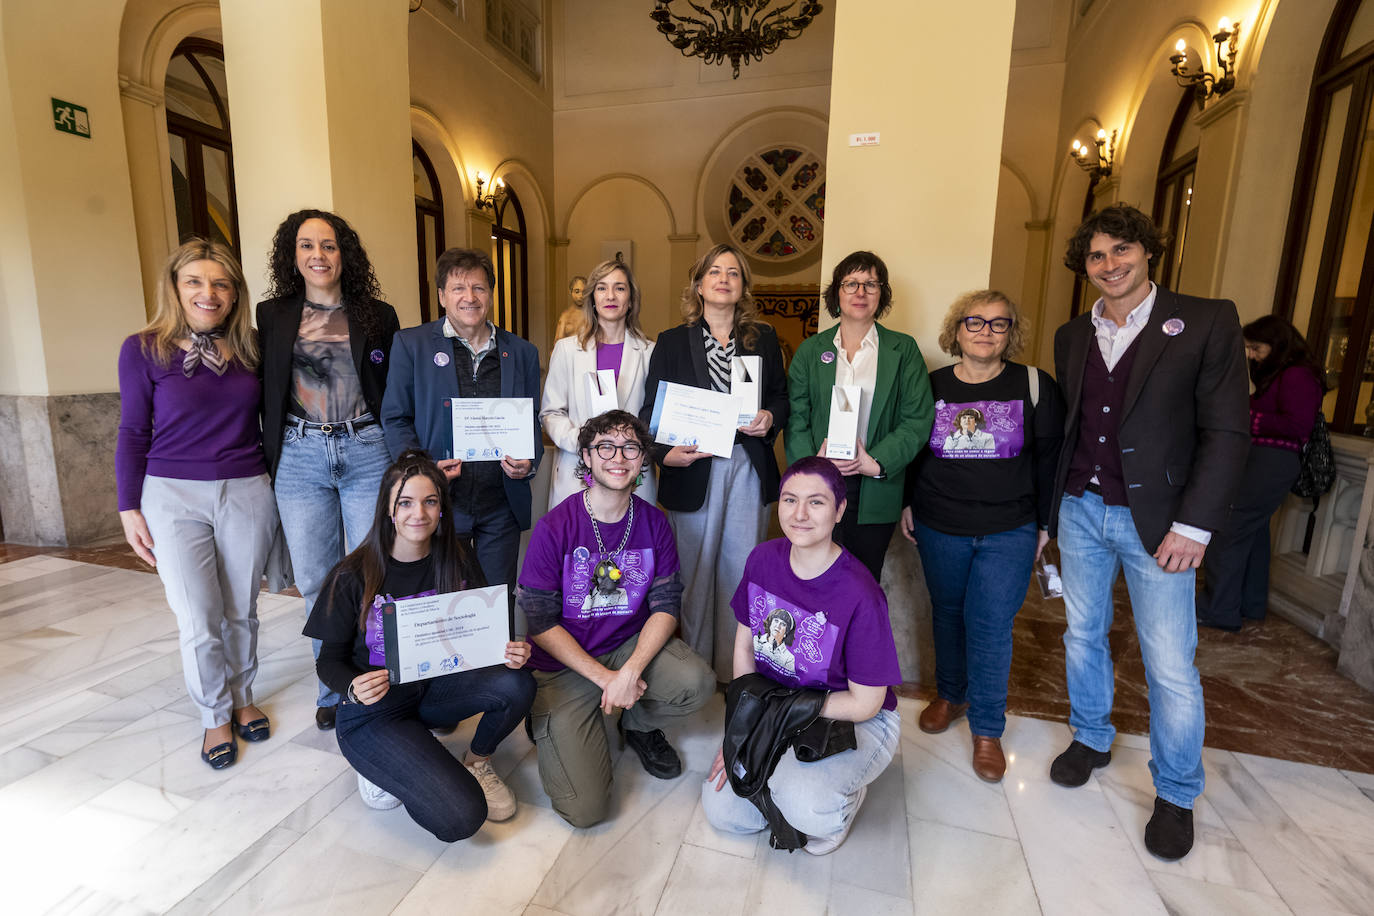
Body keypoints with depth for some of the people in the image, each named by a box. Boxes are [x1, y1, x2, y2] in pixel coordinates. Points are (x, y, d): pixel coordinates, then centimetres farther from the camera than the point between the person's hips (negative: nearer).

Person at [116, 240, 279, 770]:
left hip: (248, 493, 2)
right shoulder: (144, 350, -3)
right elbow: (133, 433, 1)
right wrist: (129, 509, 0)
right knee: (199, 622, 2)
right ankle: (215, 716, 25)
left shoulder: (249, 349, 3)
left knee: (241, 612, 12)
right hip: (174, 497, -1)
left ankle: (242, 699, 34)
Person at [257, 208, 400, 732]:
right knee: (316, 582, 8)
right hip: (300, 458, 2)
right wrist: (269, 460, 4)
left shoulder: (379, 316, 6)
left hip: (367, 453, -1)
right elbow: (265, 396, 9)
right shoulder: (271, 316, 8)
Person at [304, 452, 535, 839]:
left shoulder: (457, 561, -5)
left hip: (436, 686, 4)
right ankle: (384, 764, 10)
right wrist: (354, 688, -28)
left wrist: (512, 652, -22)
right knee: (461, 817, -21)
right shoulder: (353, 577, -14)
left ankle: (477, 762, 4)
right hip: (375, 711, -3)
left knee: (517, 684, -28)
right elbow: (330, 659, -5)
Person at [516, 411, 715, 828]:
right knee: (585, 810, -11)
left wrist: (631, 671, -20)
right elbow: (540, 622, -11)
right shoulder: (554, 528, -15)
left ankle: (638, 725, 8)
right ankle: (548, 721, 20)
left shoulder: (654, 523, -5)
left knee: (697, 683, -27)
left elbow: (666, 605, -5)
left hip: (633, 644, 3)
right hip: (566, 664, -3)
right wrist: (604, 677, -17)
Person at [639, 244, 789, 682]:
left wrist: (770, 418, -6)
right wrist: (665, 452, -15)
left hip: (749, 469, 2)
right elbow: (650, 410, 2)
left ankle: (737, 674, 23)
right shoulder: (672, 342, 5)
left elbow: (781, 396, 17)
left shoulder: (764, 338, 12)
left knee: (742, 572, 7)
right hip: (693, 470, -1)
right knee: (695, 571, 7)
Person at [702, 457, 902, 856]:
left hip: (854, 722, -4)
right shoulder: (763, 559, -11)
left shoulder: (860, 595, -28)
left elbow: (864, 703, -18)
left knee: (806, 809, -31)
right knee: (722, 811, -2)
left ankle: (845, 793, 5)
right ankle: (792, 776, 24)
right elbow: (744, 647, 0)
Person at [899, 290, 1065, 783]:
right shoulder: (932, 386, 3)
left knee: (990, 626, -2)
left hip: (1009, 531, -2)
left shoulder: (1036, 386, -1)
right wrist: (907, 503, 8)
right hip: (939, 527, 2)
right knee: (947, 613, 14)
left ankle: (988, 729, 17)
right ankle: (950, 695, 36)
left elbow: (1049, 459, 2)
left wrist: (1045, 524, 1)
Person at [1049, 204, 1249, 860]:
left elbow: (1226, 431, -8)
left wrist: (1193, 525, -14)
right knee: (1082, 635, 16)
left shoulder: (1208, 321, -4)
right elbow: (1063, 428, 10)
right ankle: (1091, 739, 38)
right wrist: (1049, 511, 7)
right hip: (1080, 511, 4)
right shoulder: (1072, 337, 8)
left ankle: (1176, 794, 25)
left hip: (1155, 519, -4)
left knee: (1171, 665, 4)